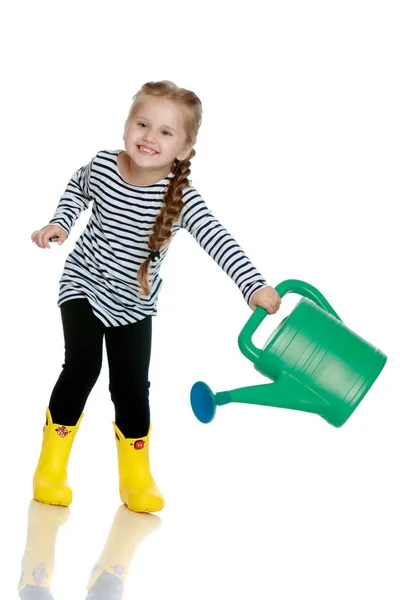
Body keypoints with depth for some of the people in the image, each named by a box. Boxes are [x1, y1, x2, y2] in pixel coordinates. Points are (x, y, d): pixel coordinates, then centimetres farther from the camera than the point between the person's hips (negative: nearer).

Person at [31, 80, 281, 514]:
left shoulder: (182, 197, -22)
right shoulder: (101, 166, -14)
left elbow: (217, 240, -35)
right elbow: (77, 189, 10)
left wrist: (254, 285, -47)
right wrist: (59, 223, -4)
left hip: (134, 304, 0)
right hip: (84, 286, 0)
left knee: (132, 387, -2)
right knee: (82, 367, -16)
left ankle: (136, 478, 20)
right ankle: (51, 469, 1)